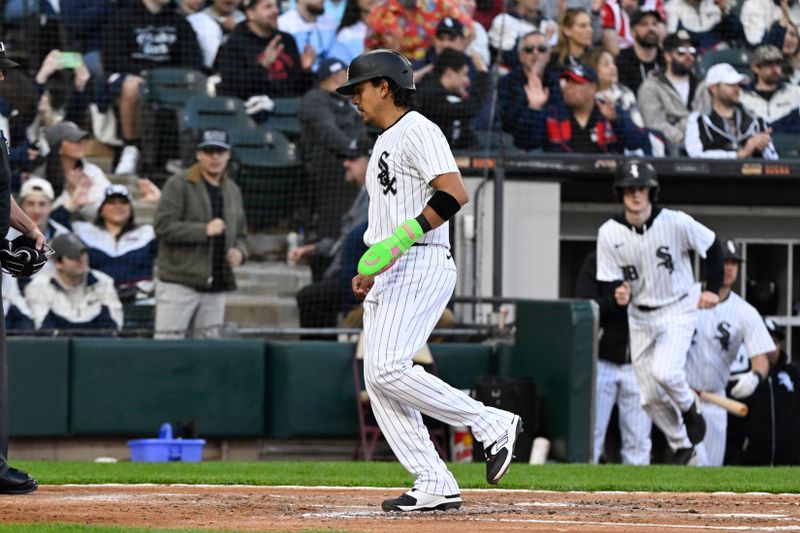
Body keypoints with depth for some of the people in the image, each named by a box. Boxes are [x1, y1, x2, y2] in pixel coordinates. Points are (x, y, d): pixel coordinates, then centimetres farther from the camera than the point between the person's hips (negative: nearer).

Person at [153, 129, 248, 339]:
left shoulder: (232, 190, 18)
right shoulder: (179, 185, -3)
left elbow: (240, 233, 27)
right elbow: (162, 227, -12)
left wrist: (239, 251, 4)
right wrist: (204, 230, -18)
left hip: (216, 288, 6)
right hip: (179, 282, -6)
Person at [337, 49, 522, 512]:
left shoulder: (417, 131, -8)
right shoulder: (385, 142, 24)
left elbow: (455, 193, -21)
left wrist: (398, 241, -25)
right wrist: (371, 270, 20)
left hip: (420, 267, -10)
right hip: (389, 277, 10)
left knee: (388, 370, -22)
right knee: (378, 382, 0)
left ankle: (494, 425, -11)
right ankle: (436, 487, -2)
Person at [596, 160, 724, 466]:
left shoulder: (676, 223, -17)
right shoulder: (609, 233, -11)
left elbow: (712, 247, -1)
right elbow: (610, 280, -6)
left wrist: (712, 289, -4)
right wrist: (620, 294, -28)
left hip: (678, 311, -3)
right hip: (640, 316, 3)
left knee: (664, 372, -27)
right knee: (650, 396, 3)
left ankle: (690, 407, 7)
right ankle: (682, 448, 25)